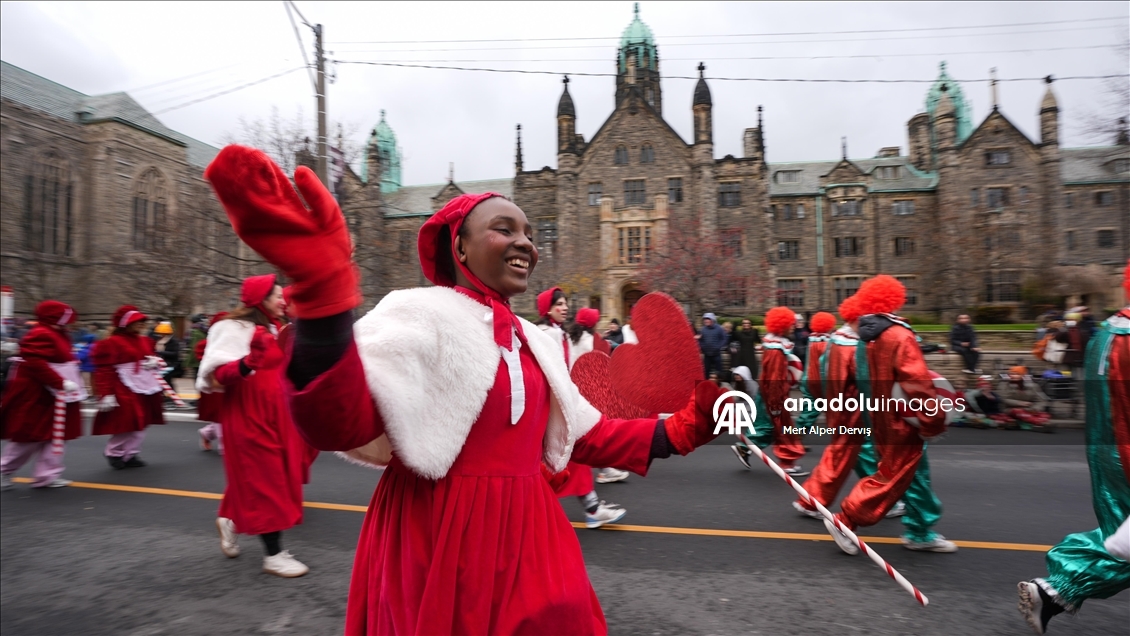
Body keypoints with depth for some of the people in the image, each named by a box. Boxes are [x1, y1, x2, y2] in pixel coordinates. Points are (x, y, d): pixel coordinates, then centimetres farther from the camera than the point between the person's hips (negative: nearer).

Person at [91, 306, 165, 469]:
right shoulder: (111, 343, -11)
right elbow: (104, 370, -16)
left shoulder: (146, 341, 12)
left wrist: (155, 362, -1)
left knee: (140, 425, 12)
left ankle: (130, 454, 23)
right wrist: (106, 394, -21)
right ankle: (114, 454, 19)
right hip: (125, 391, -8)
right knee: (126, 424, -3)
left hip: (146, 389, 8)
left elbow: (153, 357, 26)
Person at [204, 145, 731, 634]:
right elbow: (343, 426, -30)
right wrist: (323, 289, -45)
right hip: (441, 540, -7)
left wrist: (676, 432, 6)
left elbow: (583, 434, 14)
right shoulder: (419, 315, -15)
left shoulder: (534, 341, 9)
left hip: (523, 535, 8)